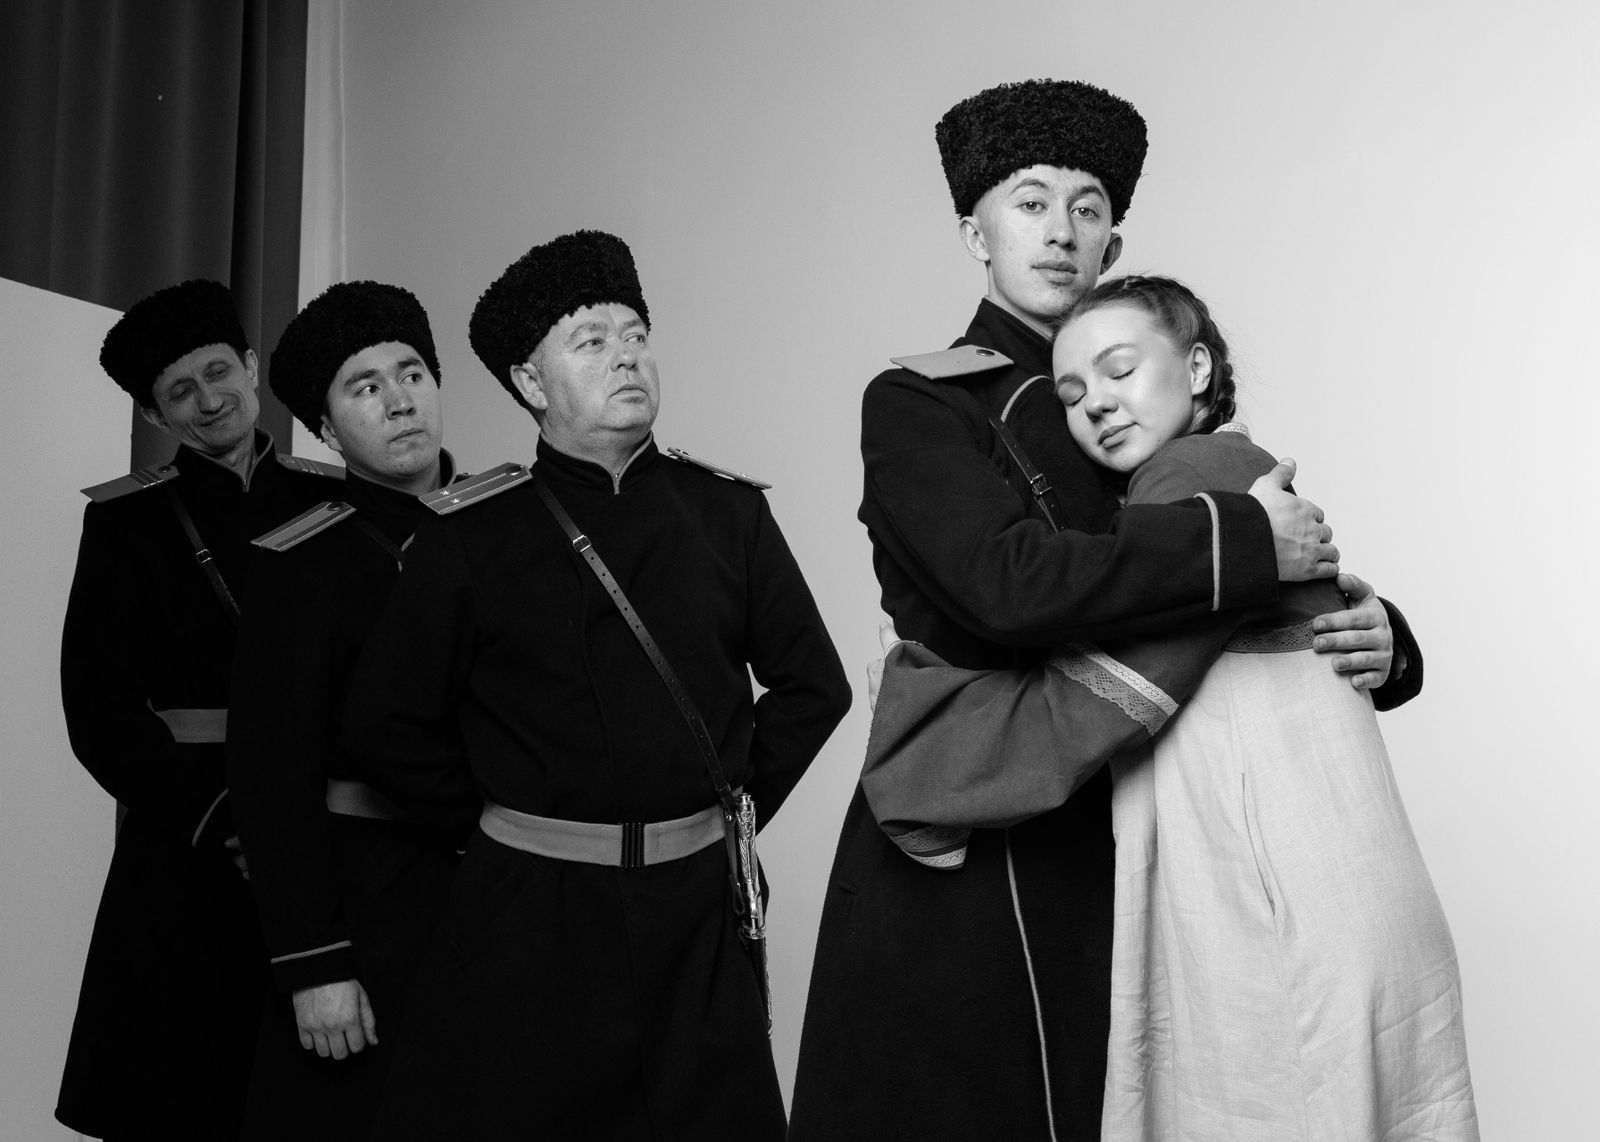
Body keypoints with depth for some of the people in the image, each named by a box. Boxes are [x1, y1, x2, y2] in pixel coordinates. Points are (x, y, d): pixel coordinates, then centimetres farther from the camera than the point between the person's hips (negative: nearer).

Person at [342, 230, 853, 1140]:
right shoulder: (469, 535, -2)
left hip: (699, 909, 2)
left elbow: (814, 684, 9)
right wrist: (500, 822, 3)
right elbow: (392, 727, 2)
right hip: (530, 914, -2)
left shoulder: (729, 511, 3)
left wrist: (732, 807, 5)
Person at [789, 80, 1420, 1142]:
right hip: (960, 866, -4)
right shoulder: (913, 405, -4)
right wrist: (1245, 538, -18)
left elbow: (1271, 627, 12)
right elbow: (1007, 585, -22)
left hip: (1107, 860, 5)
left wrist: (1376, 637, -9)